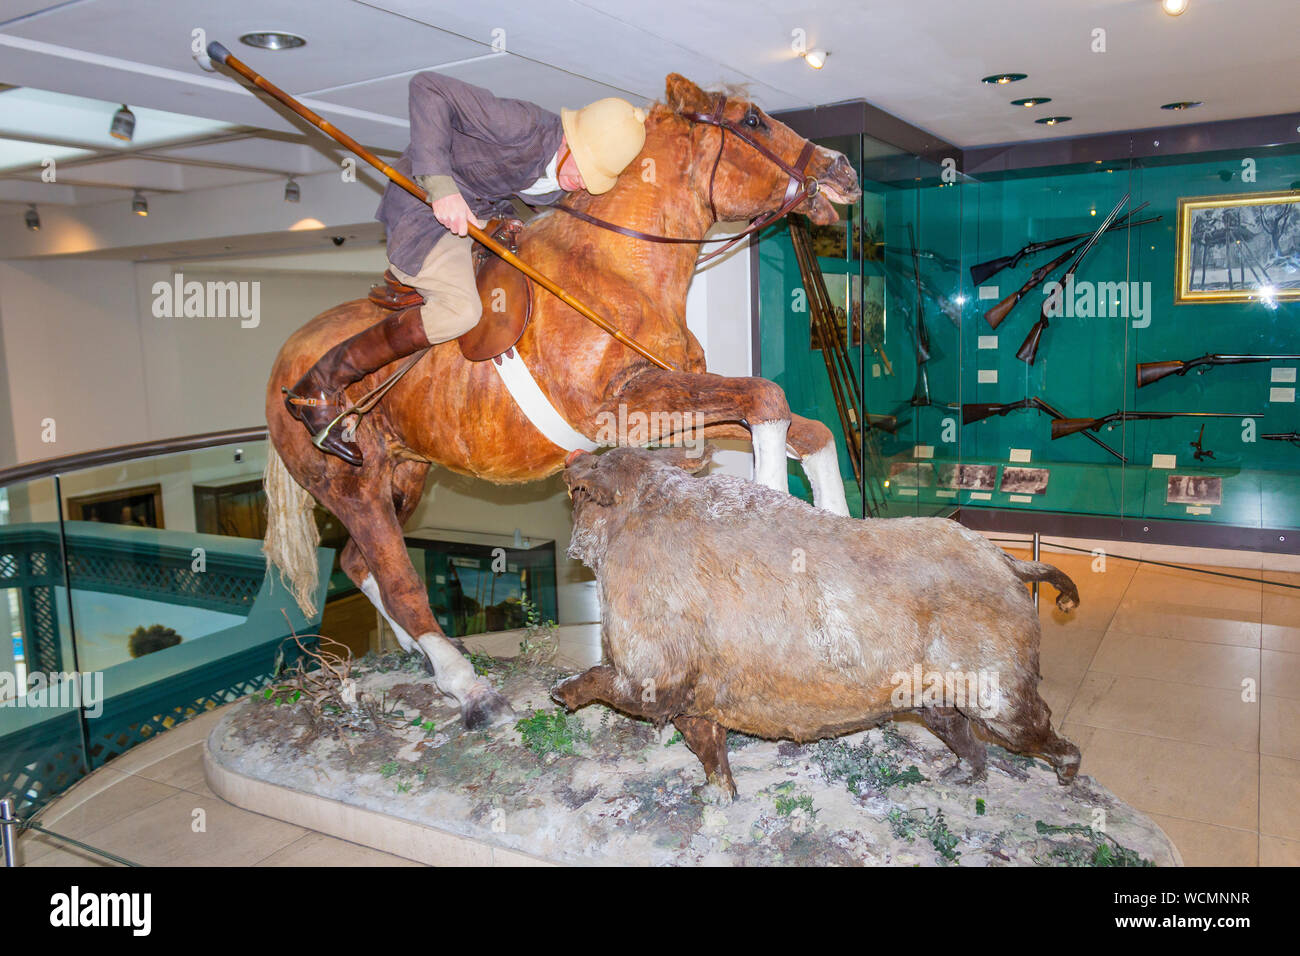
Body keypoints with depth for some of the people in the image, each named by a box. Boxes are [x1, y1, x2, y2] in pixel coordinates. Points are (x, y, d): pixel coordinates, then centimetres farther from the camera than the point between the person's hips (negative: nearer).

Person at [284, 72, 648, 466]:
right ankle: (318, 386, -20)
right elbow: (427, 87, -31)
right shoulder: (521, 126, -30)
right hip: (422, 201, -9)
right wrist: (441, 185, -38)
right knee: (460, 310, -28)